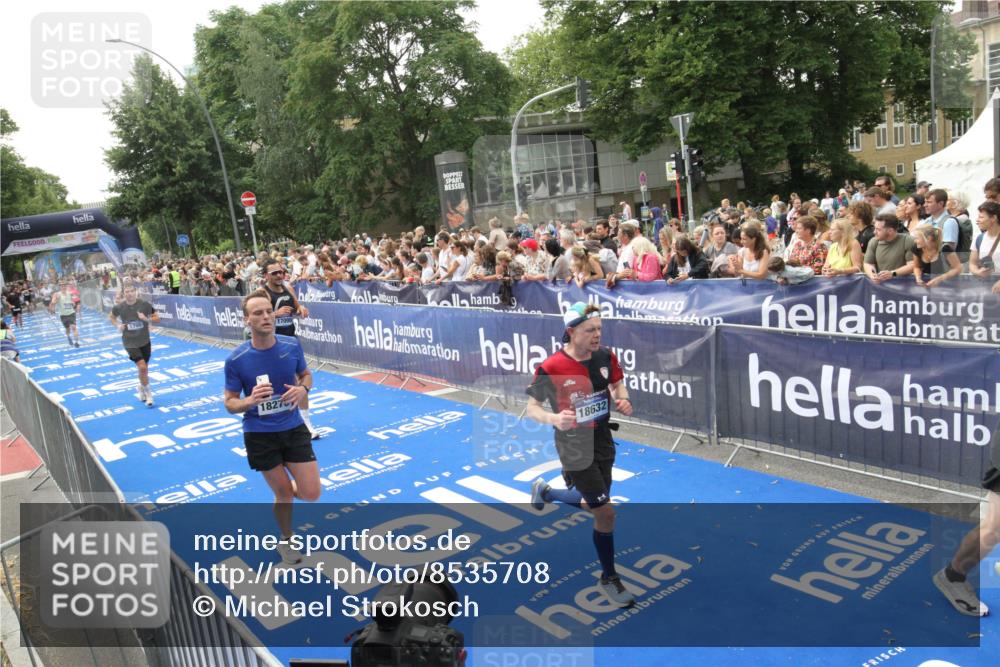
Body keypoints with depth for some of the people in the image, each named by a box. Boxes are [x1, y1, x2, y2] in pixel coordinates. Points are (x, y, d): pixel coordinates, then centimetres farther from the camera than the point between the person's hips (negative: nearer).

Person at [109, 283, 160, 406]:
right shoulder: (119, 307, -7)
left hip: (145, 341, 2)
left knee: (144, 368, 14)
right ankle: (148, 392, 2)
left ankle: (142, 389, 42)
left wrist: (147, 319, -21)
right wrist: (118, 326, -4)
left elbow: (157, 318, -2)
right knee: (142, 367, -17)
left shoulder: (145, 304, -9)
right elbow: (111, 317, 15)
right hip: (130, 343, -2)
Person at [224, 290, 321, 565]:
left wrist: (303, 389, -13)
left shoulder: (292, 345, -7)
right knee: (283, 493, 9)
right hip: (259, 434, -2)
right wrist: (250, 401, -28)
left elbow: (306, 374, 10)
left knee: (311, 493, -1)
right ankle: (286, 541, 38)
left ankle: (287, 489, 38)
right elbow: (230, 403, -6)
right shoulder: (236, 359, -14)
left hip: (294, 428, 2)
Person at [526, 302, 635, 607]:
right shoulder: (550, 368, -23)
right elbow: (532, 408, -12)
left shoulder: (606, 356, -7)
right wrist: (554, 418, -33)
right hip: (576, 452, -6)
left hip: (603, 445, 6)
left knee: (594, 506, 21)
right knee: (606, 513, -5)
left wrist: (622, 400, -12)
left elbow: (617, 383, 11)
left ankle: (544, 491, 51)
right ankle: (609, 579, 21)